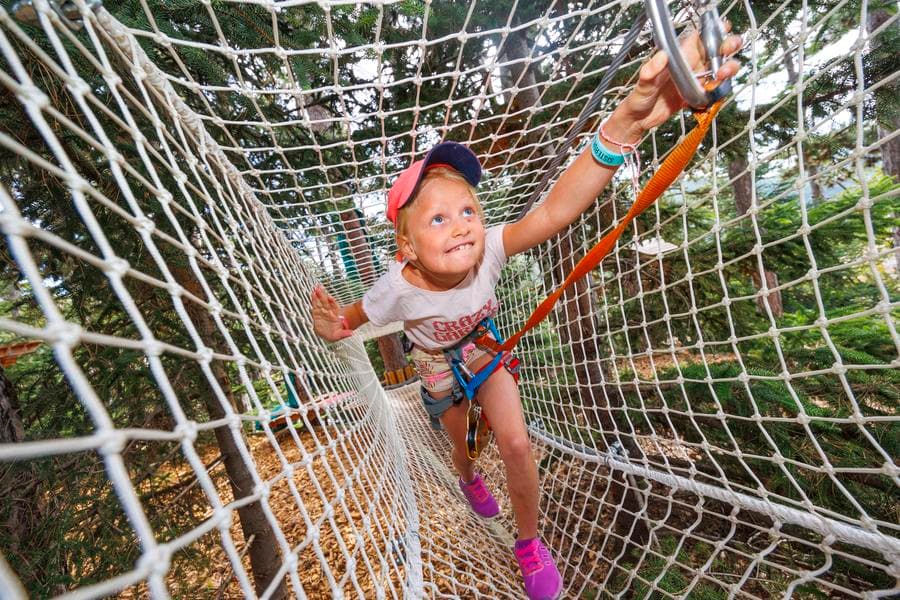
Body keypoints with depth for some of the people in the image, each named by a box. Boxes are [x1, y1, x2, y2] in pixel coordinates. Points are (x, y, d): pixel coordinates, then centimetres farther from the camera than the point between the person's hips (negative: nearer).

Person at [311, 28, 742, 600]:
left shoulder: (487, 251, -34)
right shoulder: (397, 289, -33)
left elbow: (554, 211, -50)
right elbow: (349, 319, -12)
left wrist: (627, 123, -61)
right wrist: (332, 322, -33)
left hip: (489, 358, 1)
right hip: (440, 374, 0)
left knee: (516, 443, -8)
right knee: (462, 443, 21)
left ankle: (529, 542, 26)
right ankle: (469, 479, 64)